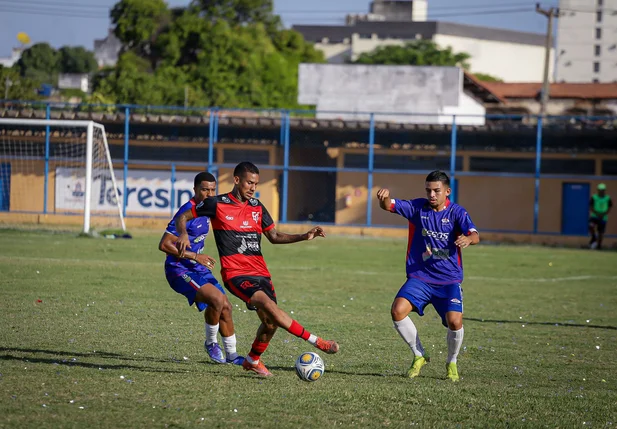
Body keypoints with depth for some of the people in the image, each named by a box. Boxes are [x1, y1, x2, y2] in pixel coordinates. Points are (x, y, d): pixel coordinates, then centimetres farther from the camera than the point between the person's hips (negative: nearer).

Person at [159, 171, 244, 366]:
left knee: (225, 306, 8)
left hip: (198, 269, 9)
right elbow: (164, 244, -23)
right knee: (217, 299, -26)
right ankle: (211, 343, -3)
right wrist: (195, 256, -23)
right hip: (180, 271, -9)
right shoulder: (187, 212, -21)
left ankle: (231, 355, 22)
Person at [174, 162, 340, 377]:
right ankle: (316, 342, -27)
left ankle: (252, 360, 27)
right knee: (268, 305, -26)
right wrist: (183, 234, -16)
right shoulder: (217, 204, -1)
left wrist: (304, 236, 8)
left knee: (271, 322, 1)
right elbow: (183, 217, 6)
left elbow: (274, 237, 21)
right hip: (235, 273, -6)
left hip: (260, 272, 6)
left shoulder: (257, 207, 13)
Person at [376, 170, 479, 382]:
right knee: (398, 310, -20)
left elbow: (474, 235, -19)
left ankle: (452, 363, 13)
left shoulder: (456, 212, -4)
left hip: (449, 280, -2)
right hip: (419, 277, 2)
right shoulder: (418, 207, 2)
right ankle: (419, 355, 3)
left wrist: (468, 239, -45)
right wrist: (384, 198, -33)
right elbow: (389, 205, -7)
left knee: (455, 321, -19)